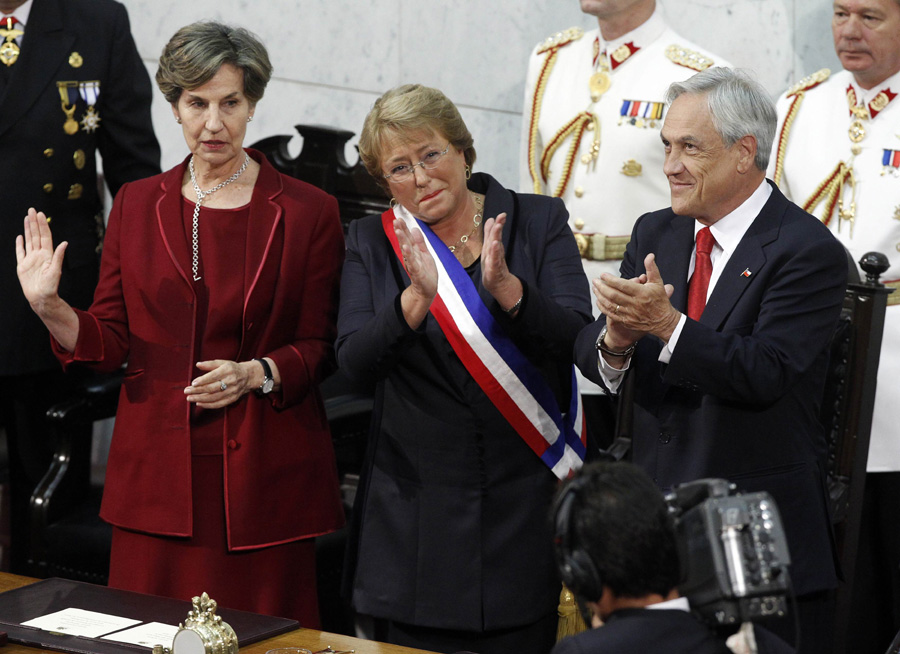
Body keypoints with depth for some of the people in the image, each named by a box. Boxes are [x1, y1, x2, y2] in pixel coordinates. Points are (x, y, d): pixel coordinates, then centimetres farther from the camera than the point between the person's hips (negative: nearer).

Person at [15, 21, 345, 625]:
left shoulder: (308, 212, 1)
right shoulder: (137, 204, 9)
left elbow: (323, 348, 2)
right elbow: (112, 342, 8)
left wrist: (257, 374, -16)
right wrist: (52, 309, -10)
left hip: (264, 474, -2)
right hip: (160, 470, 2)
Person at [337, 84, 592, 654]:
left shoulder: (539, 221, 2)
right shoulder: (373, 243, 5)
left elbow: (576, 339, -10)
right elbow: (355, 361, -10)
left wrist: (507, 288, -26)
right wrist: (417, 299, -27)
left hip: (525, 499, -1)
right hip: (416, 509, 1)